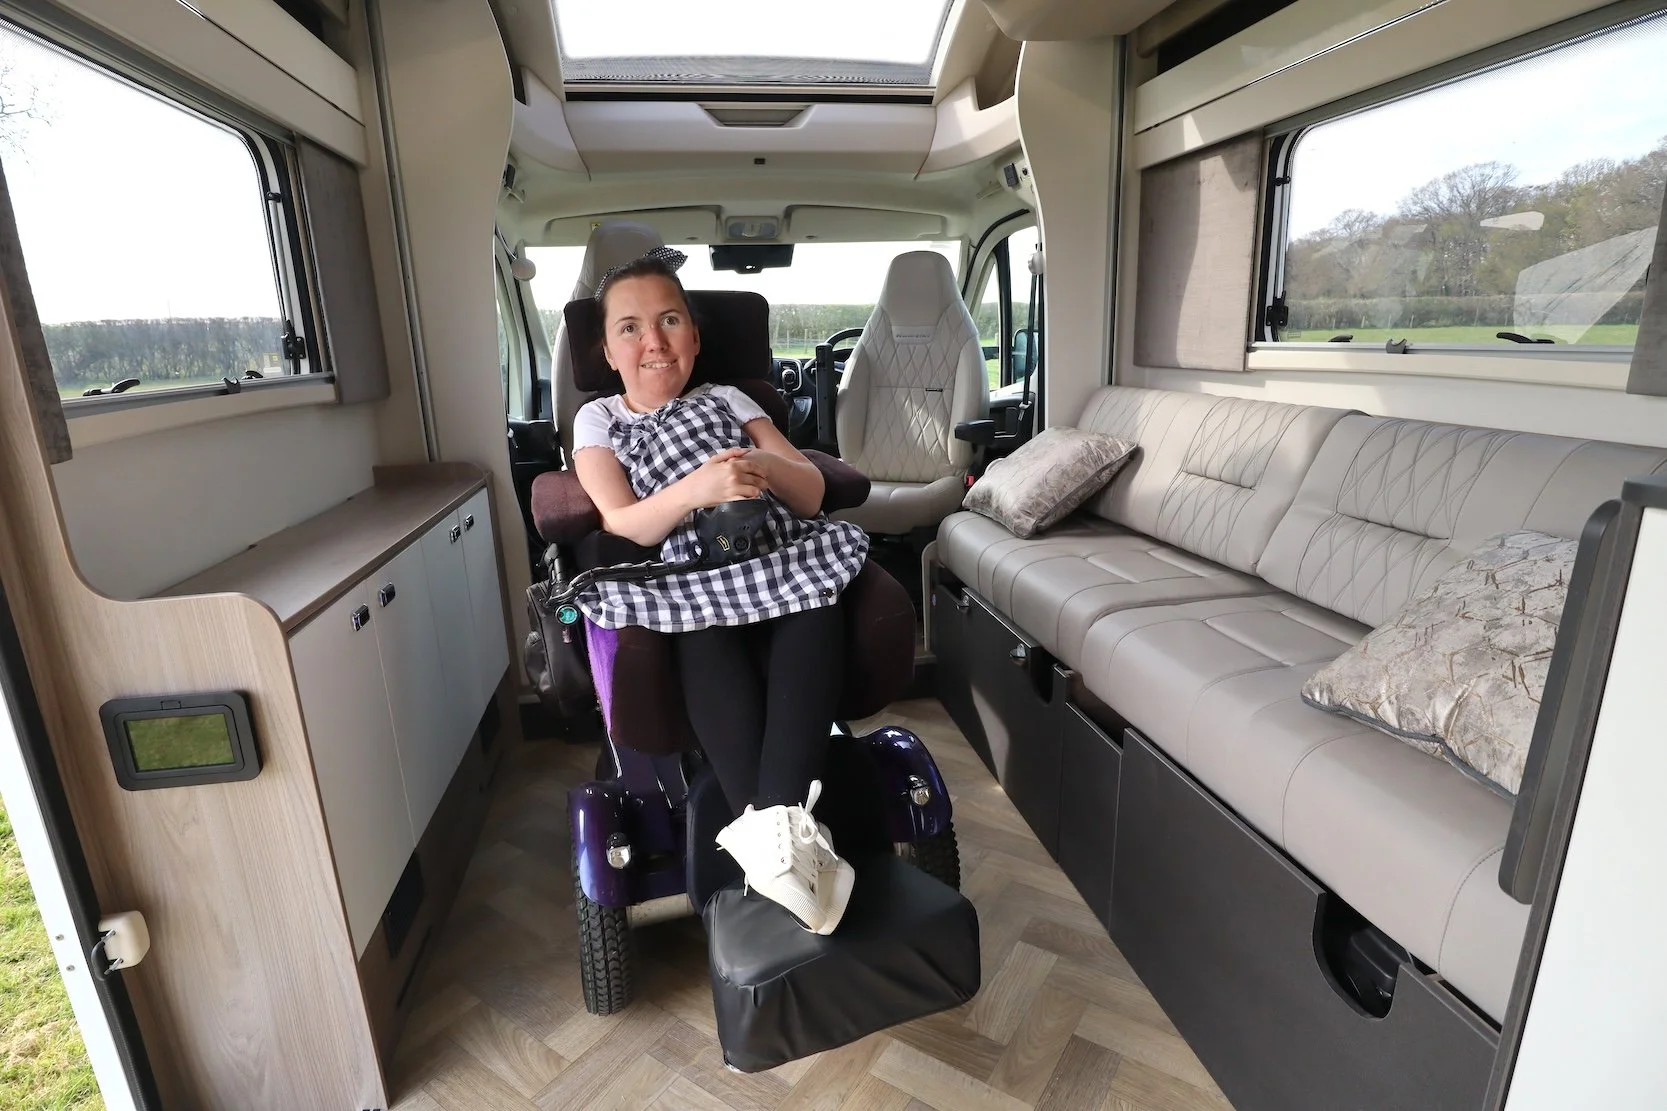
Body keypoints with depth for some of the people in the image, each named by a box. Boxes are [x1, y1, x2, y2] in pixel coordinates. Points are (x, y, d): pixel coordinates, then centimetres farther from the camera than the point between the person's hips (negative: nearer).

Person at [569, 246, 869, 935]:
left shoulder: (727, 400, 24)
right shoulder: (598, 420, 19)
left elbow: (811, 493, 12)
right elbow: (621, 527, 0)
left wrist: (768, 468, -13)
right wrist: (696, 489, -20)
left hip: (780, 561, 2)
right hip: (686, 578, -1)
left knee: (817, 608, -33)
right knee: (706, 632, -37)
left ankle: (774, 818, -43)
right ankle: (780, 828, -42)